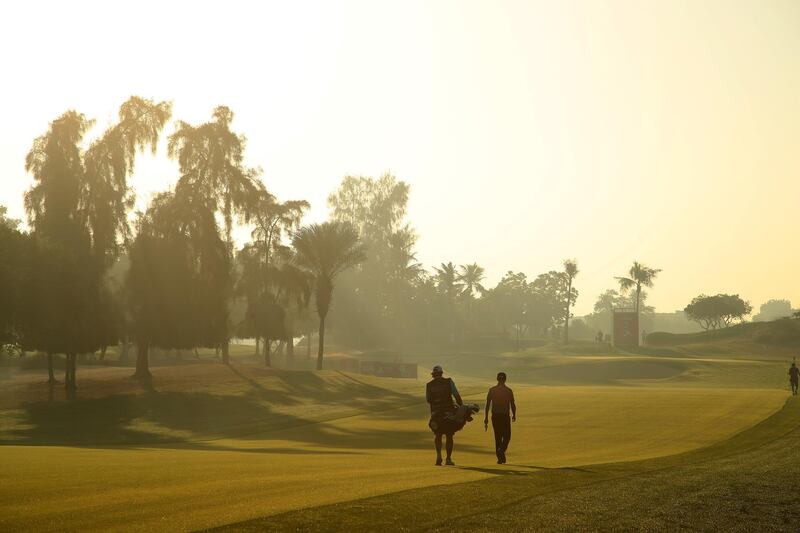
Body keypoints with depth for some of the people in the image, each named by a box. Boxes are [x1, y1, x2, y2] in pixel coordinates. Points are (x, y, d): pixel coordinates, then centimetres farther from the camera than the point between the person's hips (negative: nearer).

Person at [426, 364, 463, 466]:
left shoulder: (429, 385, -1)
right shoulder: (448, 382, -4)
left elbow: (428, 400, 8)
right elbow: (456, 395, -9)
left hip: (436, 413, 1)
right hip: (449, 413, -1)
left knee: (437, 435, 15)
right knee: (449, 436, 12)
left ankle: (439, 455, -7)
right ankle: (448, 459, 12)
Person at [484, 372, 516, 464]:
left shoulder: (492, 390, 2)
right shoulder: (508, 391, -3)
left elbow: (487, 404, -1)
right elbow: (512, 405, -2)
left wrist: (486, 418, 3)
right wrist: (514, 415, 15)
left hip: (495, 416, 2)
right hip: (505, 416, -2)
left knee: (497, 437, 12)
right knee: (507, 436, 9)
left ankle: (500, 458, 9)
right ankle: (502, 450, -19)